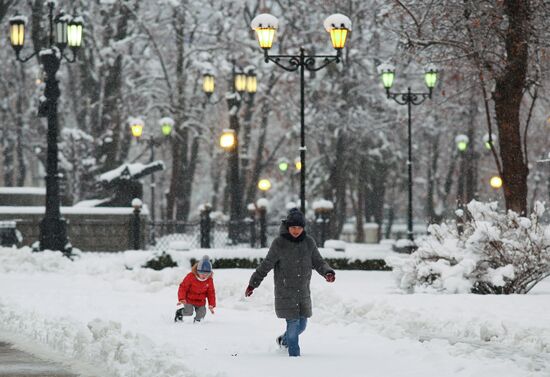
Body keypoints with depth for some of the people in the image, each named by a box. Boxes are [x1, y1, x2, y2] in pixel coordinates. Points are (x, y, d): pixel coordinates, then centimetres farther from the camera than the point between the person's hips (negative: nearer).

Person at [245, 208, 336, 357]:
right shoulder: (279, 243, -9)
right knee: (293, 323, -10)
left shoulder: (309, 242, 2)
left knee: (302, 324, 10)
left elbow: (318, 262, 6)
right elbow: (266, 265, -3)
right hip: (285, 292, -4)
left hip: (303, 291, 4)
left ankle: (284, 340, 38)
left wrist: (328, 272, -15)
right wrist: (252, 284, -1)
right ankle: (294, 355, 1)